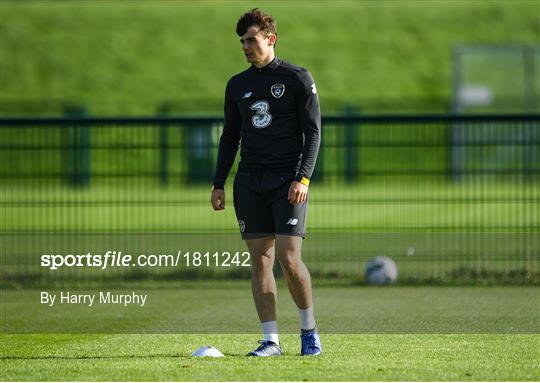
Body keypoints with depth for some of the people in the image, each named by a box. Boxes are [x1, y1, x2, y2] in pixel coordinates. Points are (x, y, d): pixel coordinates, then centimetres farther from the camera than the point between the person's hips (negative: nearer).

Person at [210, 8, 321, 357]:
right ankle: (271, 341, 2)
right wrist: (218, 184, 11)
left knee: (289, 258, -13)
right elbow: (230, 137, 19)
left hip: (288, 180, -5)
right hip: (249, 182, 5)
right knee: (260, 260, 0)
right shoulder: (238, 85, 14)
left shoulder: (297, 78, 0)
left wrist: (303, 178, -14)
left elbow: (313, 132, -4)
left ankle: (309, 331, 6)